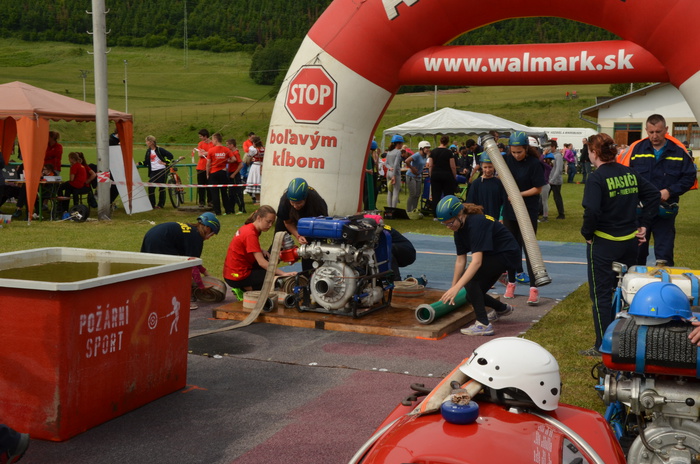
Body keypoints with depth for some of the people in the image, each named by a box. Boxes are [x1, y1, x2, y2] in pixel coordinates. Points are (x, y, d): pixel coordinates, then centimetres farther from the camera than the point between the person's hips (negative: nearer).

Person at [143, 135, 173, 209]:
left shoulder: (159, 149, -6)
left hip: (161, 170, -6)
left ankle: (160, 205, 8)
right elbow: (146, 162, 17)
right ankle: (152, 205, 6)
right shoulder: (148, 151, 14)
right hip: (153, 172, 6)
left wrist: (165, 162, -9)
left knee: (161, 188, 0)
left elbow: (170, 155, -8)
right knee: (150, 188, -2)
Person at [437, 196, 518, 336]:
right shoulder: (460, 227, -3)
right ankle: (502, 309, 37)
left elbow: (477, 261, -38)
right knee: (473, 293, 7)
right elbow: (460, 260, 1)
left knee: (471, 278, -26)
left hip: (507, 254, -9)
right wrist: (452, 288, 0)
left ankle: (484, 325, -22)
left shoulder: (476, 223, -30)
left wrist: (456, 288, -43)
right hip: (494, 255, 9)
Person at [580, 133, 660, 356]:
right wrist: (643, 224, 7)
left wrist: (587, 233, -12)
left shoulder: (596, 178, -17)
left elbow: (592, 211, -28)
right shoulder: (630, 173, 4)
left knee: (601, 295, 3)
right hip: (630, 242, 7)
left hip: (603, 244, -7)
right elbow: (653, 195, 6)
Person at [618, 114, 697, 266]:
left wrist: (670, 191, -13)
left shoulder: (679, 151, -3)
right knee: (636, 253, 12)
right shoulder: (636, 149, -2)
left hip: (665, 212, -1)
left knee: (664, 255, 4)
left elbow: (690, 177, -1)